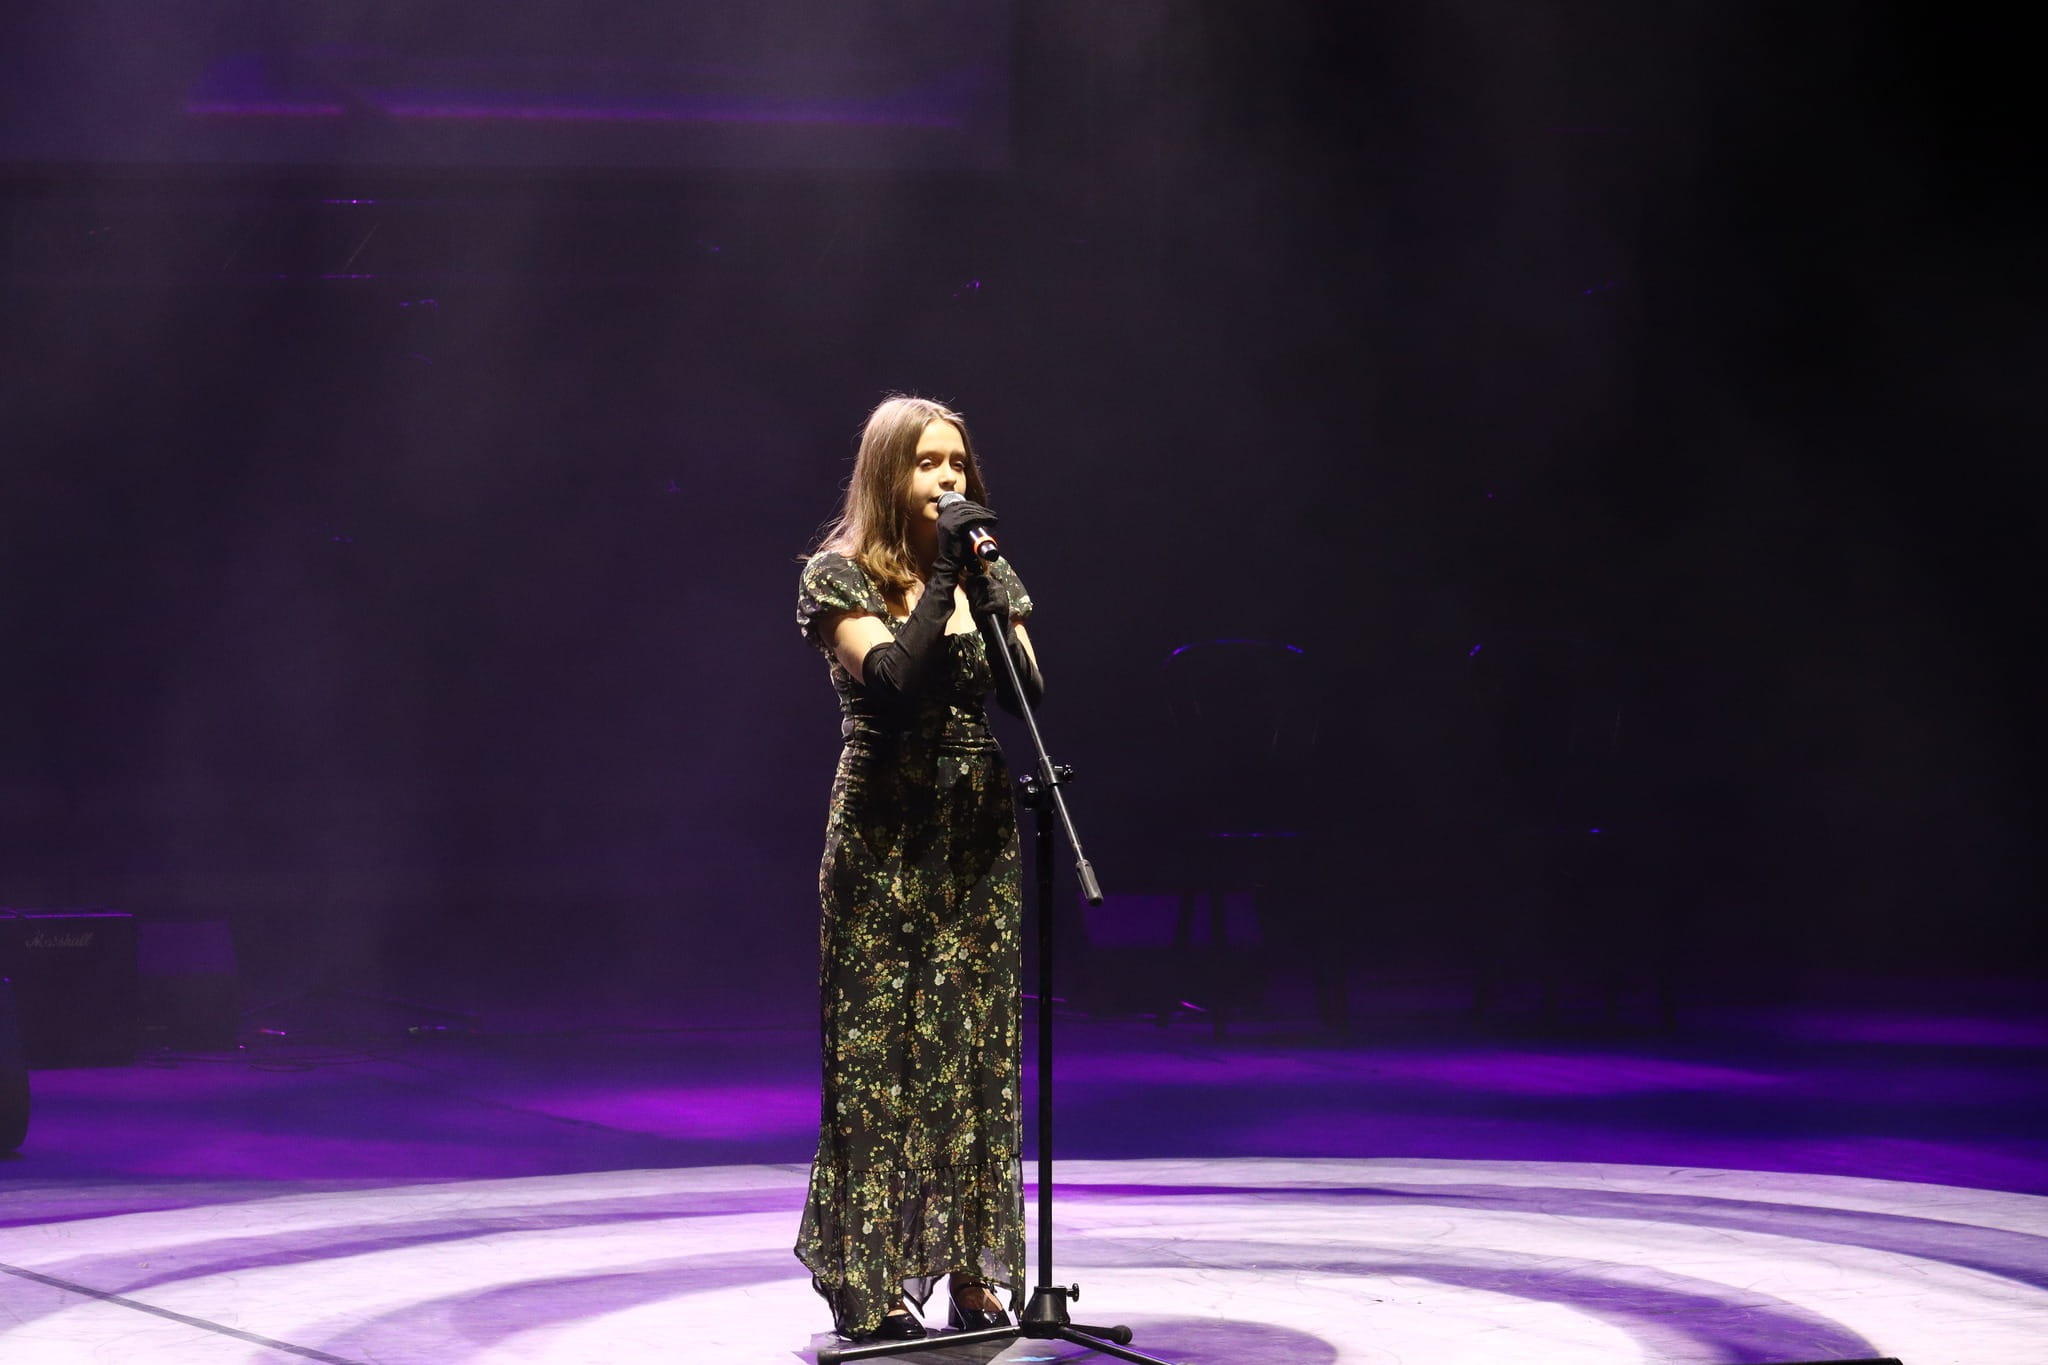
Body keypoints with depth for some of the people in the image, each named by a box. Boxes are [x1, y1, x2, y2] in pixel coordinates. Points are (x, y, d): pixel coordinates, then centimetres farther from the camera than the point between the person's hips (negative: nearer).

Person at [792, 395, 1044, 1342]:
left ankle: (973, 1272, 9)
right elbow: (895, 681, -18)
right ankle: (871, 1286, 0)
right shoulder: (840, 577, -3)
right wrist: (943, 578, -18)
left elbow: (1029, 696, -1)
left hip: (978, 838, 5)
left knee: (977, 1053, 4)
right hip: (886, 843, -5)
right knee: (879, 1054, -4)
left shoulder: (988, 577, 11)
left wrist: (985, 587, -10)